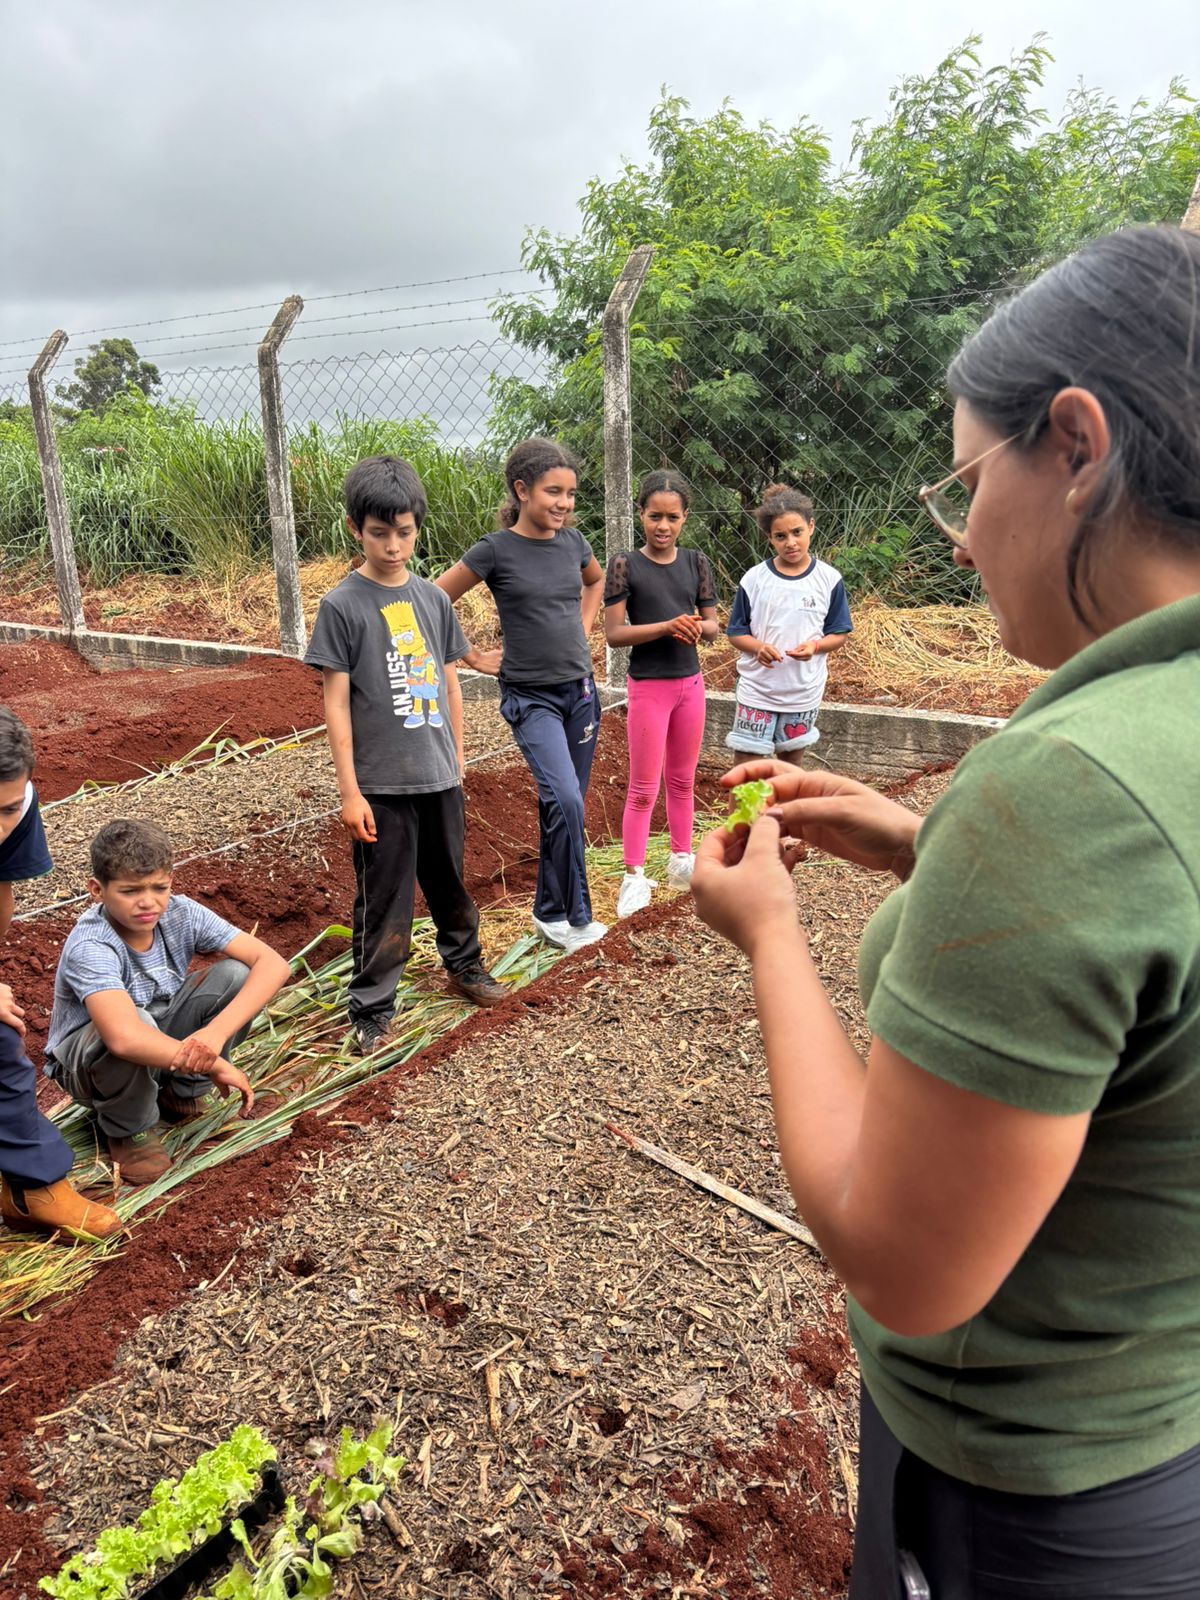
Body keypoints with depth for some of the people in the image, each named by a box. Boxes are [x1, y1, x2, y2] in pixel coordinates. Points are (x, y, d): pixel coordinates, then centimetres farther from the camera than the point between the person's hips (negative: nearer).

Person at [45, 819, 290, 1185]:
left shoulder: (180, 914, -18)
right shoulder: (90, 947, -32)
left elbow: (273, 963, -24)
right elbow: (125, 1038, -49)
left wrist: (218, 1031, -39)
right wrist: (215, 1066, -39)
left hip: (164, 1046, 5)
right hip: (88, 1058, -4)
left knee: (235, 974, -20)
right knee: (137, 1022, -39)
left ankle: (183, 1095, 2)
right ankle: (128, 1128, -6)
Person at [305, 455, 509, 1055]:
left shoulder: (432, 598, 5)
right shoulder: (342, 606, -8)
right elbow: (336, 702, -9)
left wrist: (458, 758, 13)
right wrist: (349, 791, -11)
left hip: (439, 776, 4)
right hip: (381, 784, -4)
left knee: (449, 880, 20)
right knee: (383, 901, 4)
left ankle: (464, 965, 42)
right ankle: (371, 1011, 19)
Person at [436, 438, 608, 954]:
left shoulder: (572, 541, 3)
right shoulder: (496, 549, -12)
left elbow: (595, 580, 26)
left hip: (580, 690, 6)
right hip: (530, 698, -5)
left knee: (564, 805, 11)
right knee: (565, 801, -21)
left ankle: (550, 910, 27)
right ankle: (574, 914, -4)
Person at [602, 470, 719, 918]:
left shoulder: (696, 562, 3)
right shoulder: (625, 564, -9)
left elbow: (712, 624, 7)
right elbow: (613, 632, -13)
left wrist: (697, 627, -17)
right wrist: (668, 626, -24)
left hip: (690, 682, 4)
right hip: (648, 685, -4)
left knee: (683, 780, 16)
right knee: (643, 788, 1)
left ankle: (681, 860, 30)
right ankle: (634, 876, 10)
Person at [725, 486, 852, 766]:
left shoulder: (829, 579, -4)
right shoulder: (754, 579, -6)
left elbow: (839, 634, 1)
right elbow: (736, 633, 0)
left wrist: (815, 646, -20)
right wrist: (758, 647, -21)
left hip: (804, 691, 1)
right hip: (757, 688, -1)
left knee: (792, 758, 16)